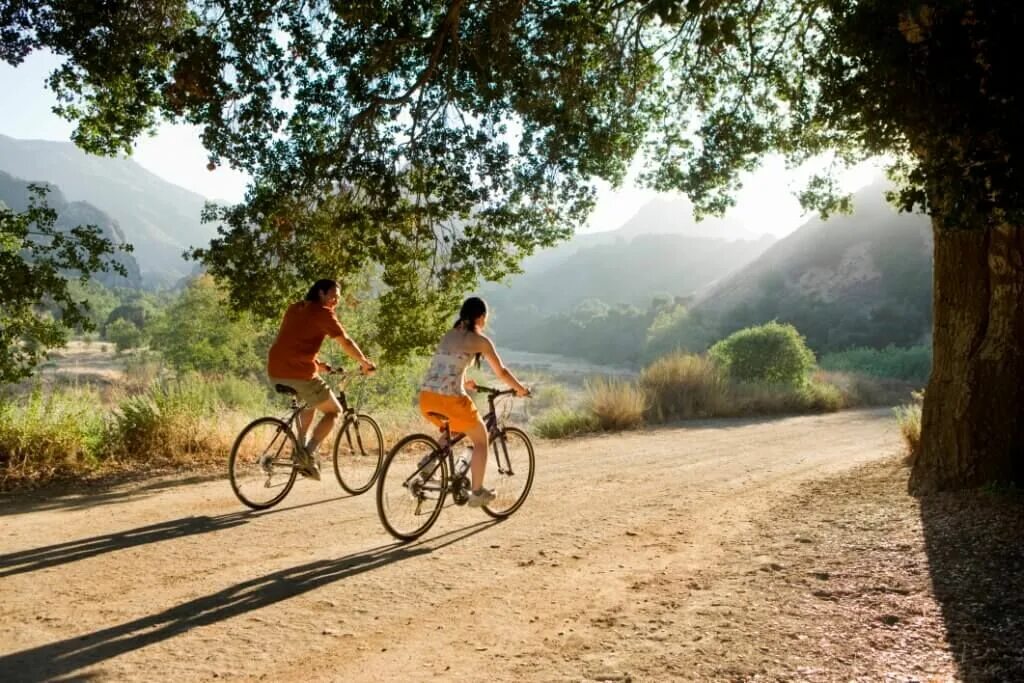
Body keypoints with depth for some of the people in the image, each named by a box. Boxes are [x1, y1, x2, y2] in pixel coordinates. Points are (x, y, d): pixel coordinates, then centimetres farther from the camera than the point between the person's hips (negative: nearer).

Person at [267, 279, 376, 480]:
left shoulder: (294, 308, 20)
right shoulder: (323, 313, -3)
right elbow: (346, 342, -5)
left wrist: (317, 364, 34)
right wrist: (365, 363, 8)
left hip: (275, 372, 8)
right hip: (299, 374, -8)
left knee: (311, 402, 33)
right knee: (334, 411, 10)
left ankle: (301, 448, 23)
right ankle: (308, 454, -6)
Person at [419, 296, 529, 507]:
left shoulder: (447, 335, 20)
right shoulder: (480, 340, 2)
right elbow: (501, 372, 10)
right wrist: (520, 389, 27)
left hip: (426, 398, 6)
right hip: (451, 399, -6)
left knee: (452, 429, 35)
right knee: (481, 439, 17)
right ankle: (477, 493, 20)